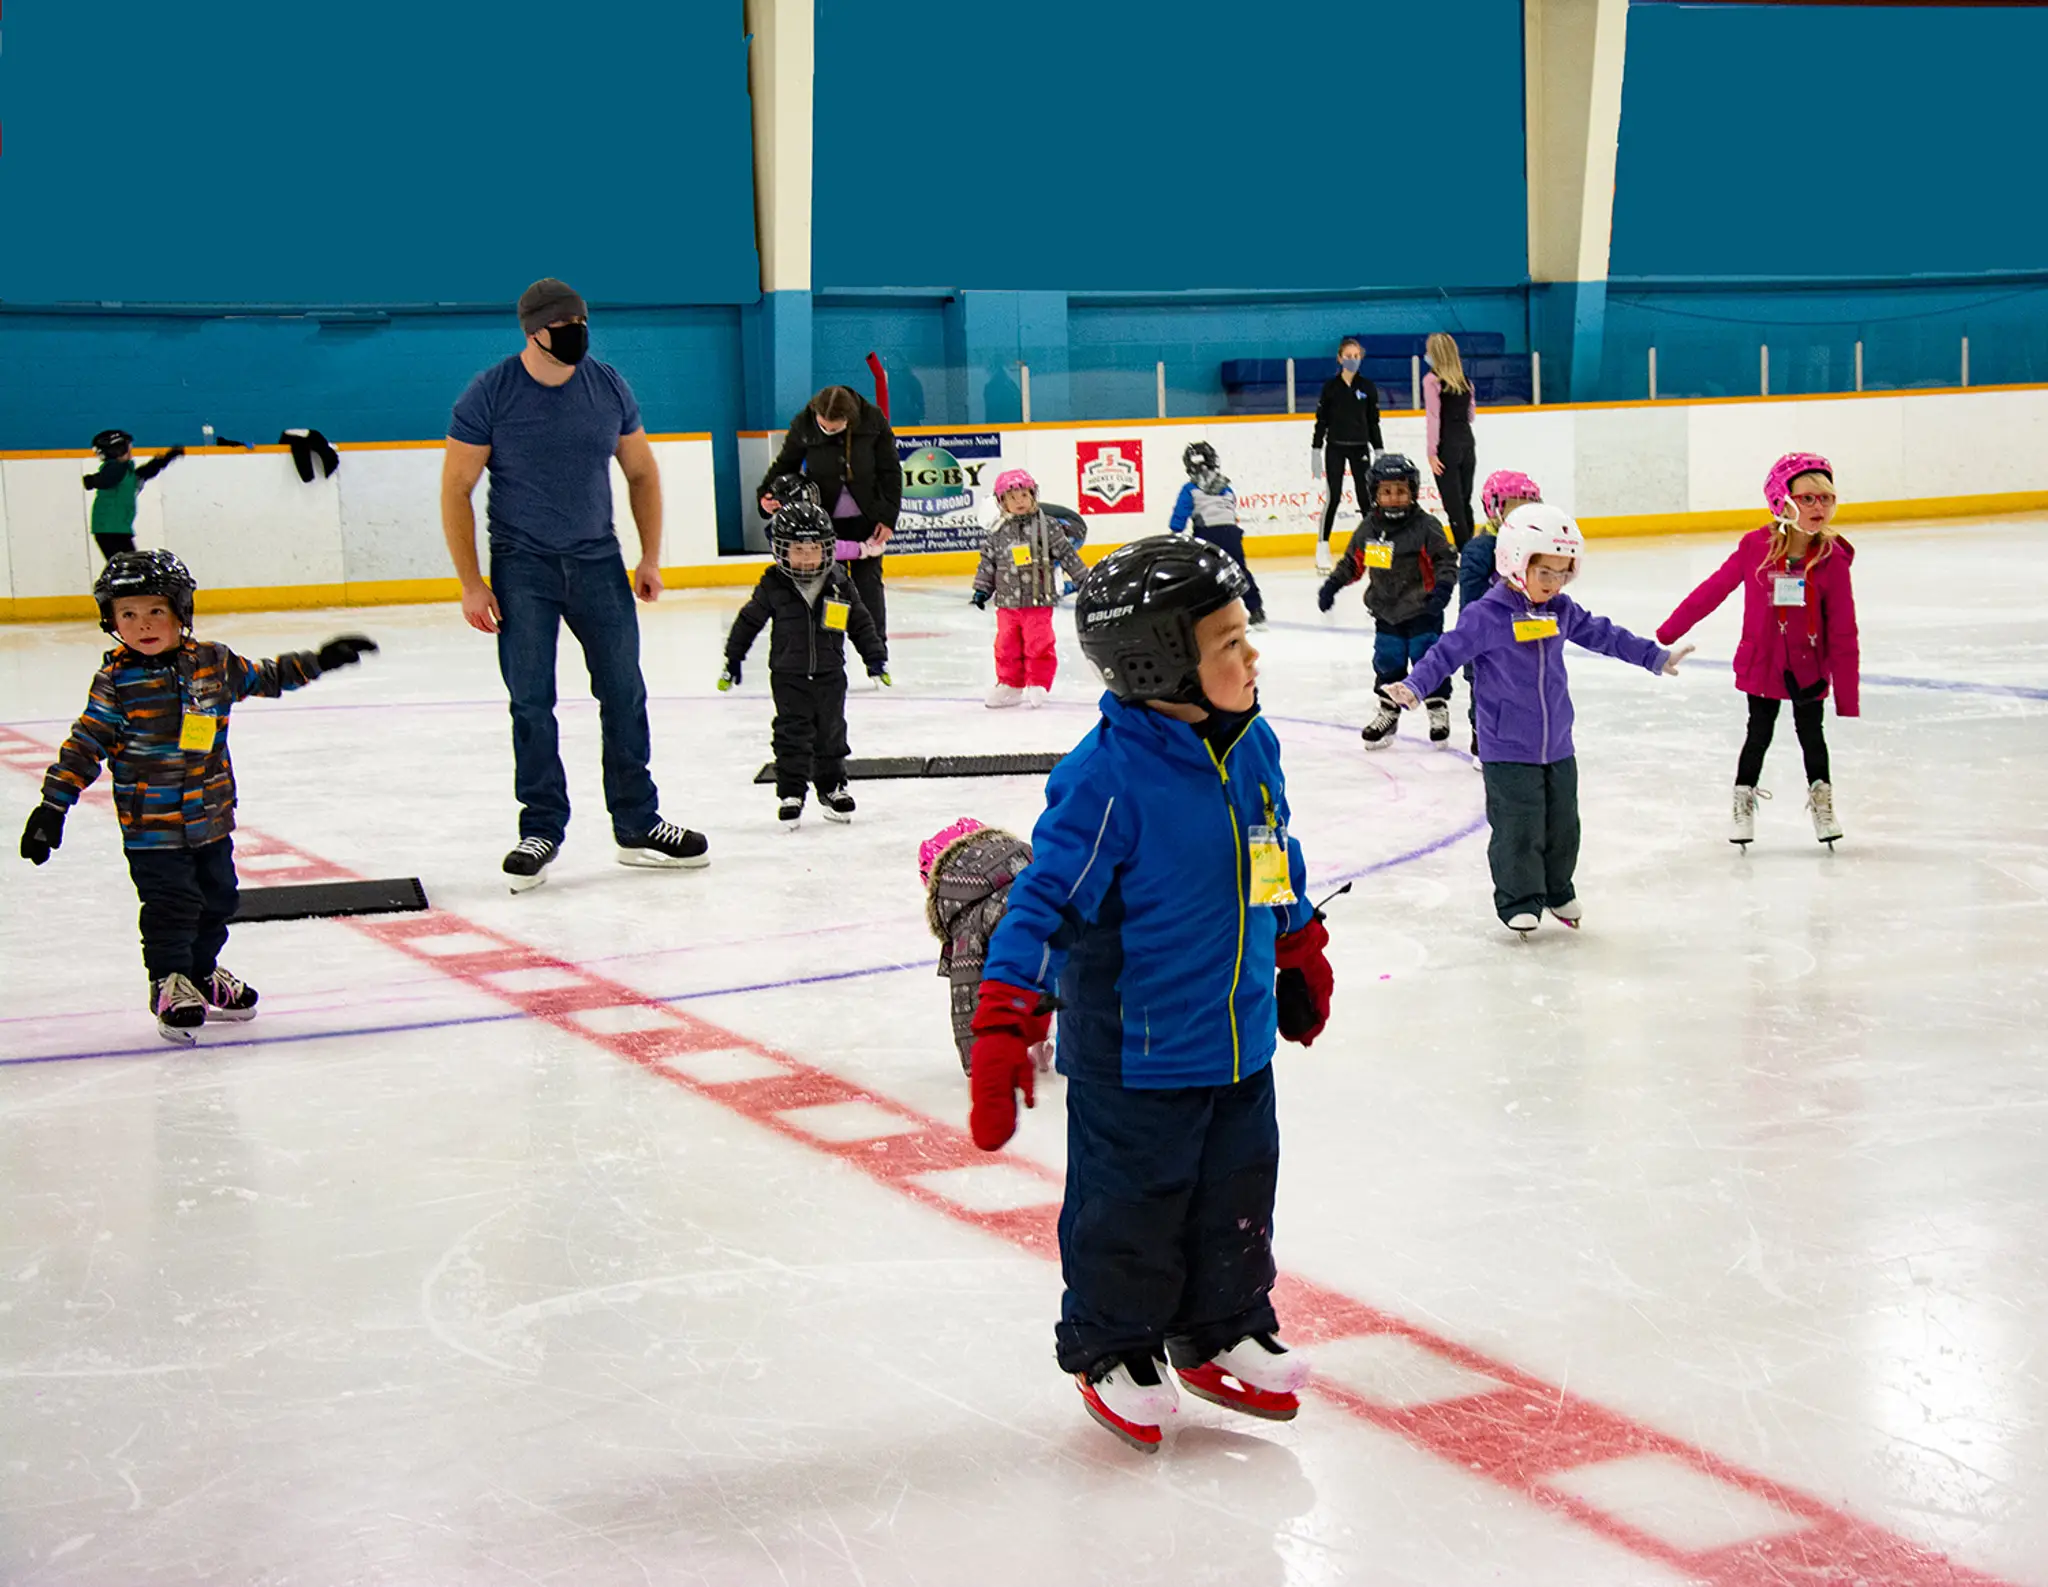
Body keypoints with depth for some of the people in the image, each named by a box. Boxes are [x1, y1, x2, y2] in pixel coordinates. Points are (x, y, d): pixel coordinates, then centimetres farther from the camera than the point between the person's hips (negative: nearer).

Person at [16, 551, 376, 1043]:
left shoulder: (213, 662, 1)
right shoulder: (116, 679, -9)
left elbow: (264, 678, 19)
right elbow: (86, 744, -7)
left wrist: (319, 661, 18)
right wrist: (53, 805, -10)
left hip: (211, 816, 5)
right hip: (151, 823, -5)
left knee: (218, 897, 14)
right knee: (170, 903, -6)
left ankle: (202, 973, 34)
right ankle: (169, 983, 12)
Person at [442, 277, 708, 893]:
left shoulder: (609, 387, 0)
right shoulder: (489, 395, -10)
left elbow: (641, 472, 12)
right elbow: (456, 488, -6)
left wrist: (651, 557, 7)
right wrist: (472, 584, -10)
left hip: (599, 560, 3)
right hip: (521, 567, -3)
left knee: (624, 693, 3)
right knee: (531, 702, -2)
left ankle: (638, 825, 13)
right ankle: (542, 830, 10)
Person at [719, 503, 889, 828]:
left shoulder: (839, 585, -1)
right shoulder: (773, 587, -6)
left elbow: (861, 624, 9)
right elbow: (748, 621, 4)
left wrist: (875, 658, 8)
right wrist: (732, 660, 6)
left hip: (830, 674, 2)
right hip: (788, 676, -2)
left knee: (831, 733, 11)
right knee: (792, 734, -5)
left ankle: (832, 786, 26)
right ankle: (790, 793, 1)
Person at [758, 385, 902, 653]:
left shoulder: (872, 420, -16)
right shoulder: (803, 425, -15)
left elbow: (891, 470, -7)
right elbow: (786, 464, 0)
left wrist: (888, 517, -7)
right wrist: (770, 495, -17)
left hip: (866, 519, 0)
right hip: (825, 520, 0)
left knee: (868, 581, 2)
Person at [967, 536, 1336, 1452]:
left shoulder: (1252, 747, -1)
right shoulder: (1107, 778, -24)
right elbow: (1045, 898, -23)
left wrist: (1302, 954, 27)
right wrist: (1003, 1026, -28)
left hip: (1240, 1035, 7)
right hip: (1134, 1052, -7)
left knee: (1239, 1192, 18)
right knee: (1132, 1206, 7)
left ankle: (1223, 1334, 38)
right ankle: (1112, 1353, 28)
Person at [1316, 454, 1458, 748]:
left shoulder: (1426, 527, -13)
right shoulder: (1368, 529, 1)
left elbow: (1446, 560, -9)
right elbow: (1352, 561, 14)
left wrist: (1443, 587, -24)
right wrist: (1332, 585, 11)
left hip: (1422, 610, -4)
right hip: (1386, 612, 4)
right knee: (1388, 663, 9)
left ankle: (1438, 711, 14)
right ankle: (1388, 712, 23)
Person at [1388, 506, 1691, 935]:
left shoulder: (1562, 610, 4)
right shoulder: (1487, 616, -14)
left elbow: (1603, 635, 17)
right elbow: (1448, 653, -14)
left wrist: (1656, 657, 22)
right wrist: (1414, 687, -29)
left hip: (1557, 746, 6)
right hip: (1508, 750, -6)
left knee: (1562, 823, 15)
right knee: (1519, 829, -4)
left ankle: (1558, 891, 33)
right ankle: (1518, 900, 11)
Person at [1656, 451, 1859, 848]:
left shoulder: (1833, 559, -16)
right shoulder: (1755, 548, -17)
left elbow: (1843, 635, -12)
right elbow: (1712, 591, -4)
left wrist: (1848, 702, -11)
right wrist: (1667, 634, 1)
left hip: (1810, 669, 0)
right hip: (1761, 665, 0)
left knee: (1812, 733, 16)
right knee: (1759, 734, 14)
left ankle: (1822, 801, 37)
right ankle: (1743, 803, 33)